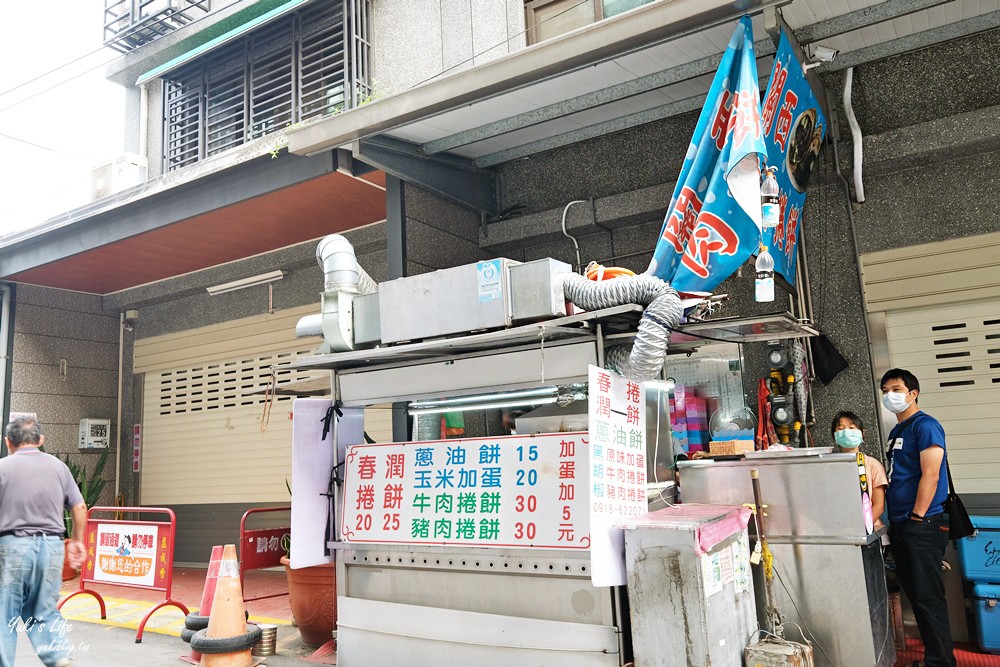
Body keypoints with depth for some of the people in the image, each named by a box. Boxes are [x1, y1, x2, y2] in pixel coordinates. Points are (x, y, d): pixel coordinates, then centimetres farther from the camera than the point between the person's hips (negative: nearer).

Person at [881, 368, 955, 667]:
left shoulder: (925, 425, -9)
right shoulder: (896, 431, 16)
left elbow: (930, 476, -17)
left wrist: (917, 518, -17)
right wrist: (893, 519, 16)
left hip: (923, 526, -9)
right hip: (900, 525, 9)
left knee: (929, 597, -4)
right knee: (914, 594, 15)